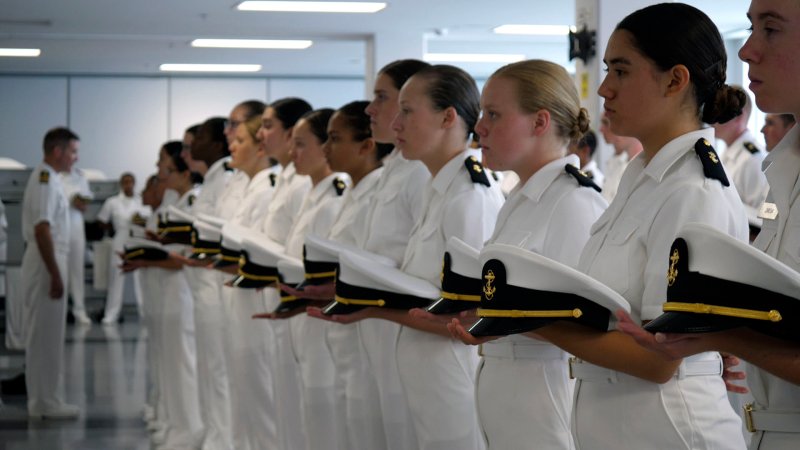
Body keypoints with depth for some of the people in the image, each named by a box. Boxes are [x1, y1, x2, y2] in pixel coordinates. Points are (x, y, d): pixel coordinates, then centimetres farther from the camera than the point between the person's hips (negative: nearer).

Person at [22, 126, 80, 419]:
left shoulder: (46, 177, 15)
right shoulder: (46, 180, -16)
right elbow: (42, 230, -22)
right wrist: (55, 275, -22)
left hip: (46, 261, 10)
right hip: (46, 263, -10)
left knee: (45, 335, 13)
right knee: (46, 335, -5)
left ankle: (43, 400, 18)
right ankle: (45, 403, 0)